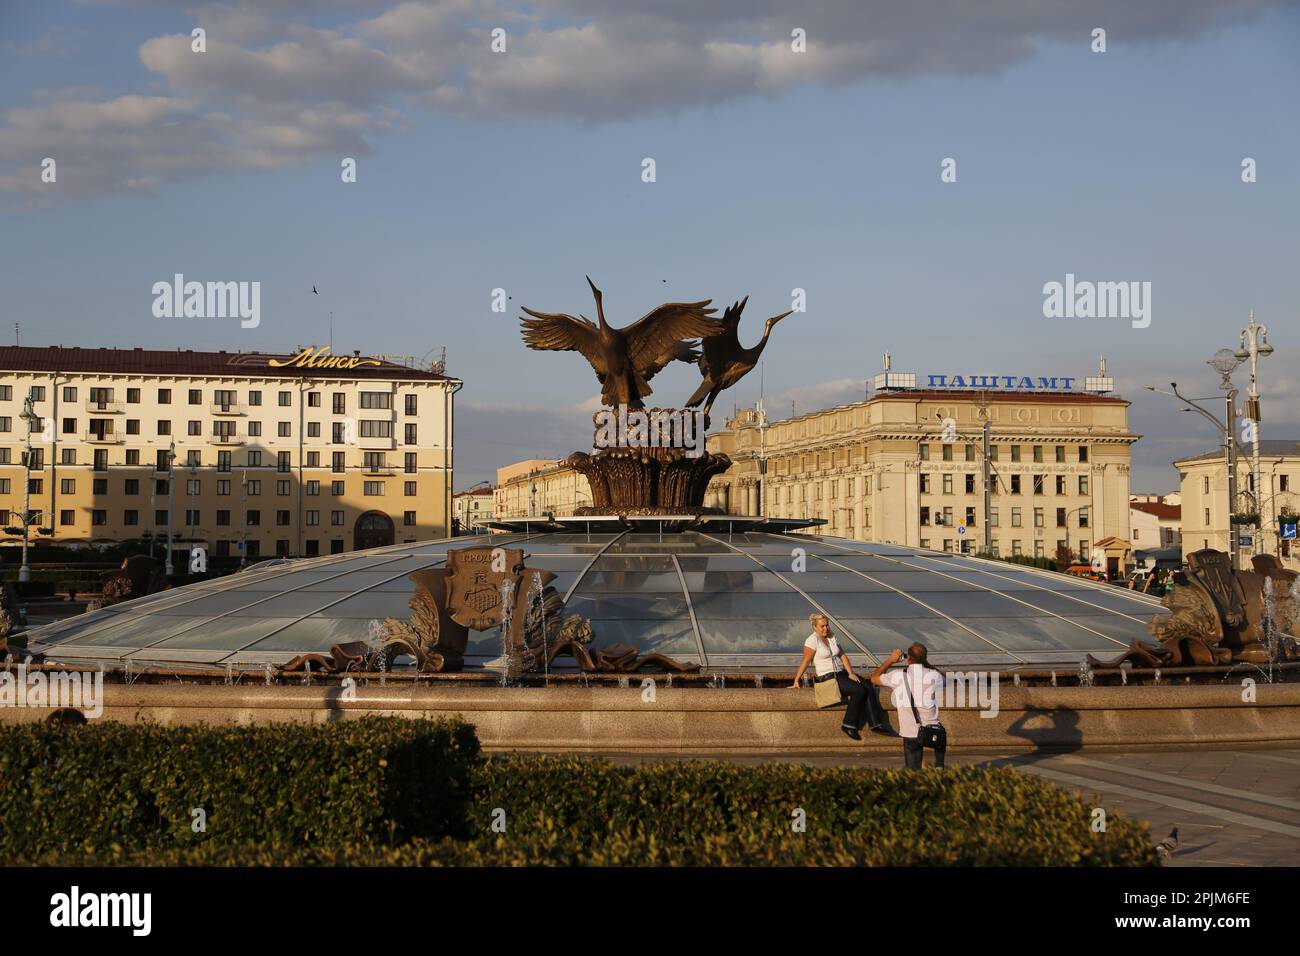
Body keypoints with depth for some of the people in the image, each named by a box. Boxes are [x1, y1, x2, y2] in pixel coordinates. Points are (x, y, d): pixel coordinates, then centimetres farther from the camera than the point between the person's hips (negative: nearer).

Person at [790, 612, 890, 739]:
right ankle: (849, 725, -17)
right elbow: (805, 661, -11)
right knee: (859, 690, -25)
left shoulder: (832, 638, 15)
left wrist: (850, 673, -3)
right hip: (827, 677, -7)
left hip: (842, 673, 7)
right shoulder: (812, 640, -7)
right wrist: (796, 680, -14)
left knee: (869, 690, -14)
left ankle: (876, 724, -13)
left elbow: (843, 656, 10)